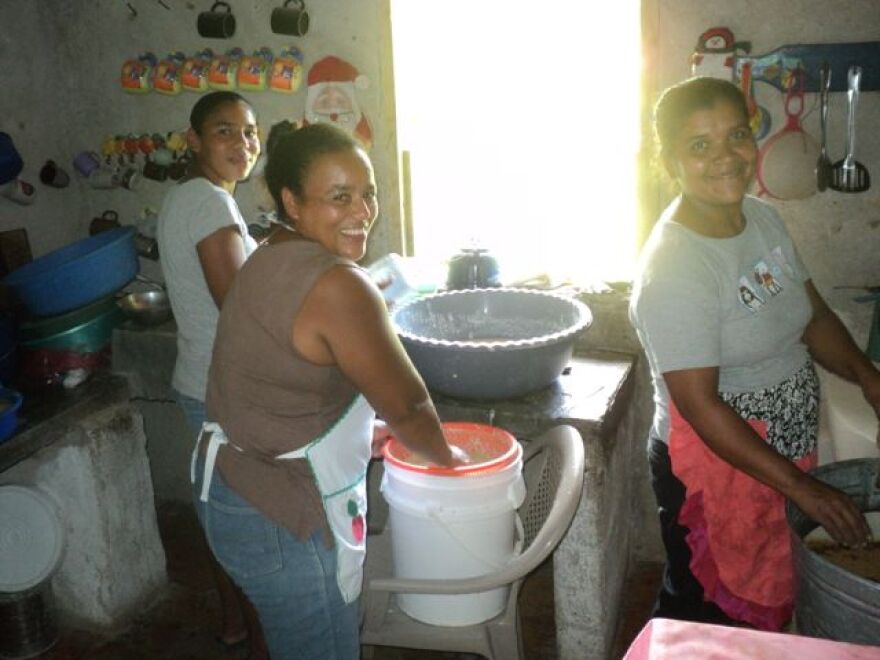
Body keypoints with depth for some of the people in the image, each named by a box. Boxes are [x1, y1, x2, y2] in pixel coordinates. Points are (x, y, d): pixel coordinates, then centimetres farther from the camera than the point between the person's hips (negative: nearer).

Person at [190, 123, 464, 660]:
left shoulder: (271, 261, 5)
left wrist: (363, 431, 16)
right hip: (280, 521, -10)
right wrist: (445, 455, 2)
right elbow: (406, 403, -17)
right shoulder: (339, 285, -25)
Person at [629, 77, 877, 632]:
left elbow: (813, 315, 8)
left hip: (783, 457, 8)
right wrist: (801, 488, -22)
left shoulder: (763, 217, -1)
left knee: (766, 600, 24)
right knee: (709, 613, 11)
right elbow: (700, 406, -26)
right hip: (714, 466, -8)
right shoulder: (673, 268, -26)